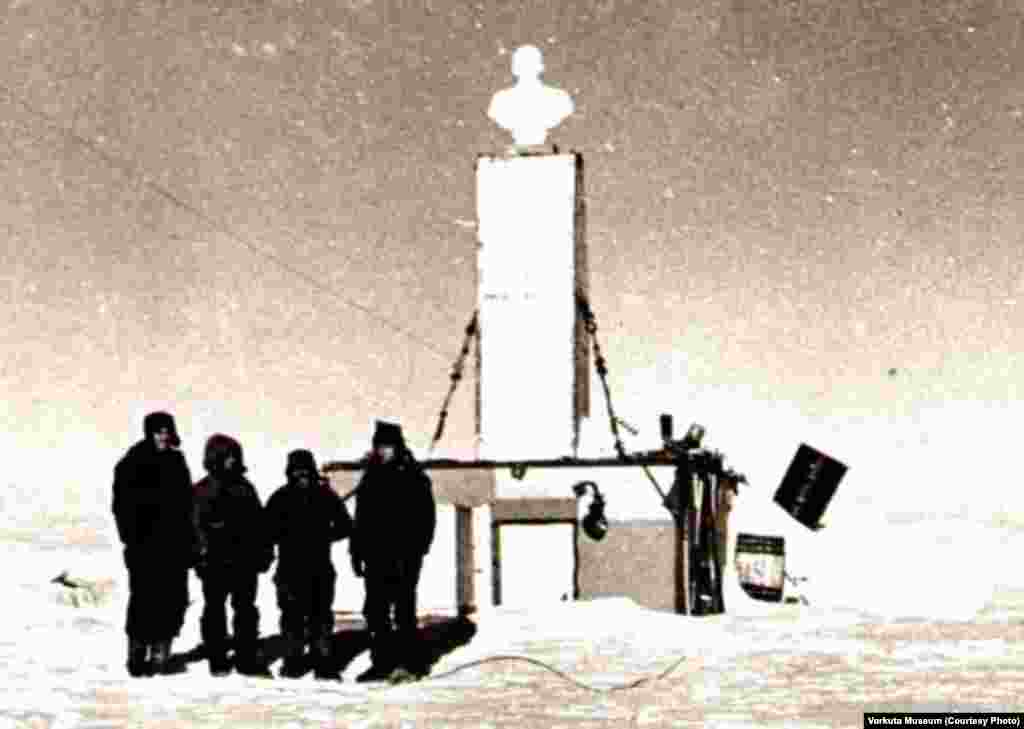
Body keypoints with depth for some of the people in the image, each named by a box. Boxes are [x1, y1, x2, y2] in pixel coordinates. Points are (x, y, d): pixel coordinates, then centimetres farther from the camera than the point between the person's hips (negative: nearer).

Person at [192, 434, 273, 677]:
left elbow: (259, 522, 15)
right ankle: (217, 661, 9)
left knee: (246, 609, 6)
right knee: (215, 609, 3)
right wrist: (203, 552, -13)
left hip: (245, 559, 4)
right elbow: (197, 526, -4)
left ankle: (247, 658, 12)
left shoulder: (244, 487, 14)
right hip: (216, 561, -4)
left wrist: (264, 551, 10)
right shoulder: (203, 490, 1)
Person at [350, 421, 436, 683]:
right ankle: (382, 662, 17)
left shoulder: (414, 477, -4)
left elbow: (426, 519, -9)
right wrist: (357, 553, 13)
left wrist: (413, 553, -16)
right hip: (376, 558, 7)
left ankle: (407, 662, -1)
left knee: (403, 610, -6)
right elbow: (361, 521, 19)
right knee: (376, 612, 9)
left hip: (403, 559, -6)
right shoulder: (371, 479, 14)